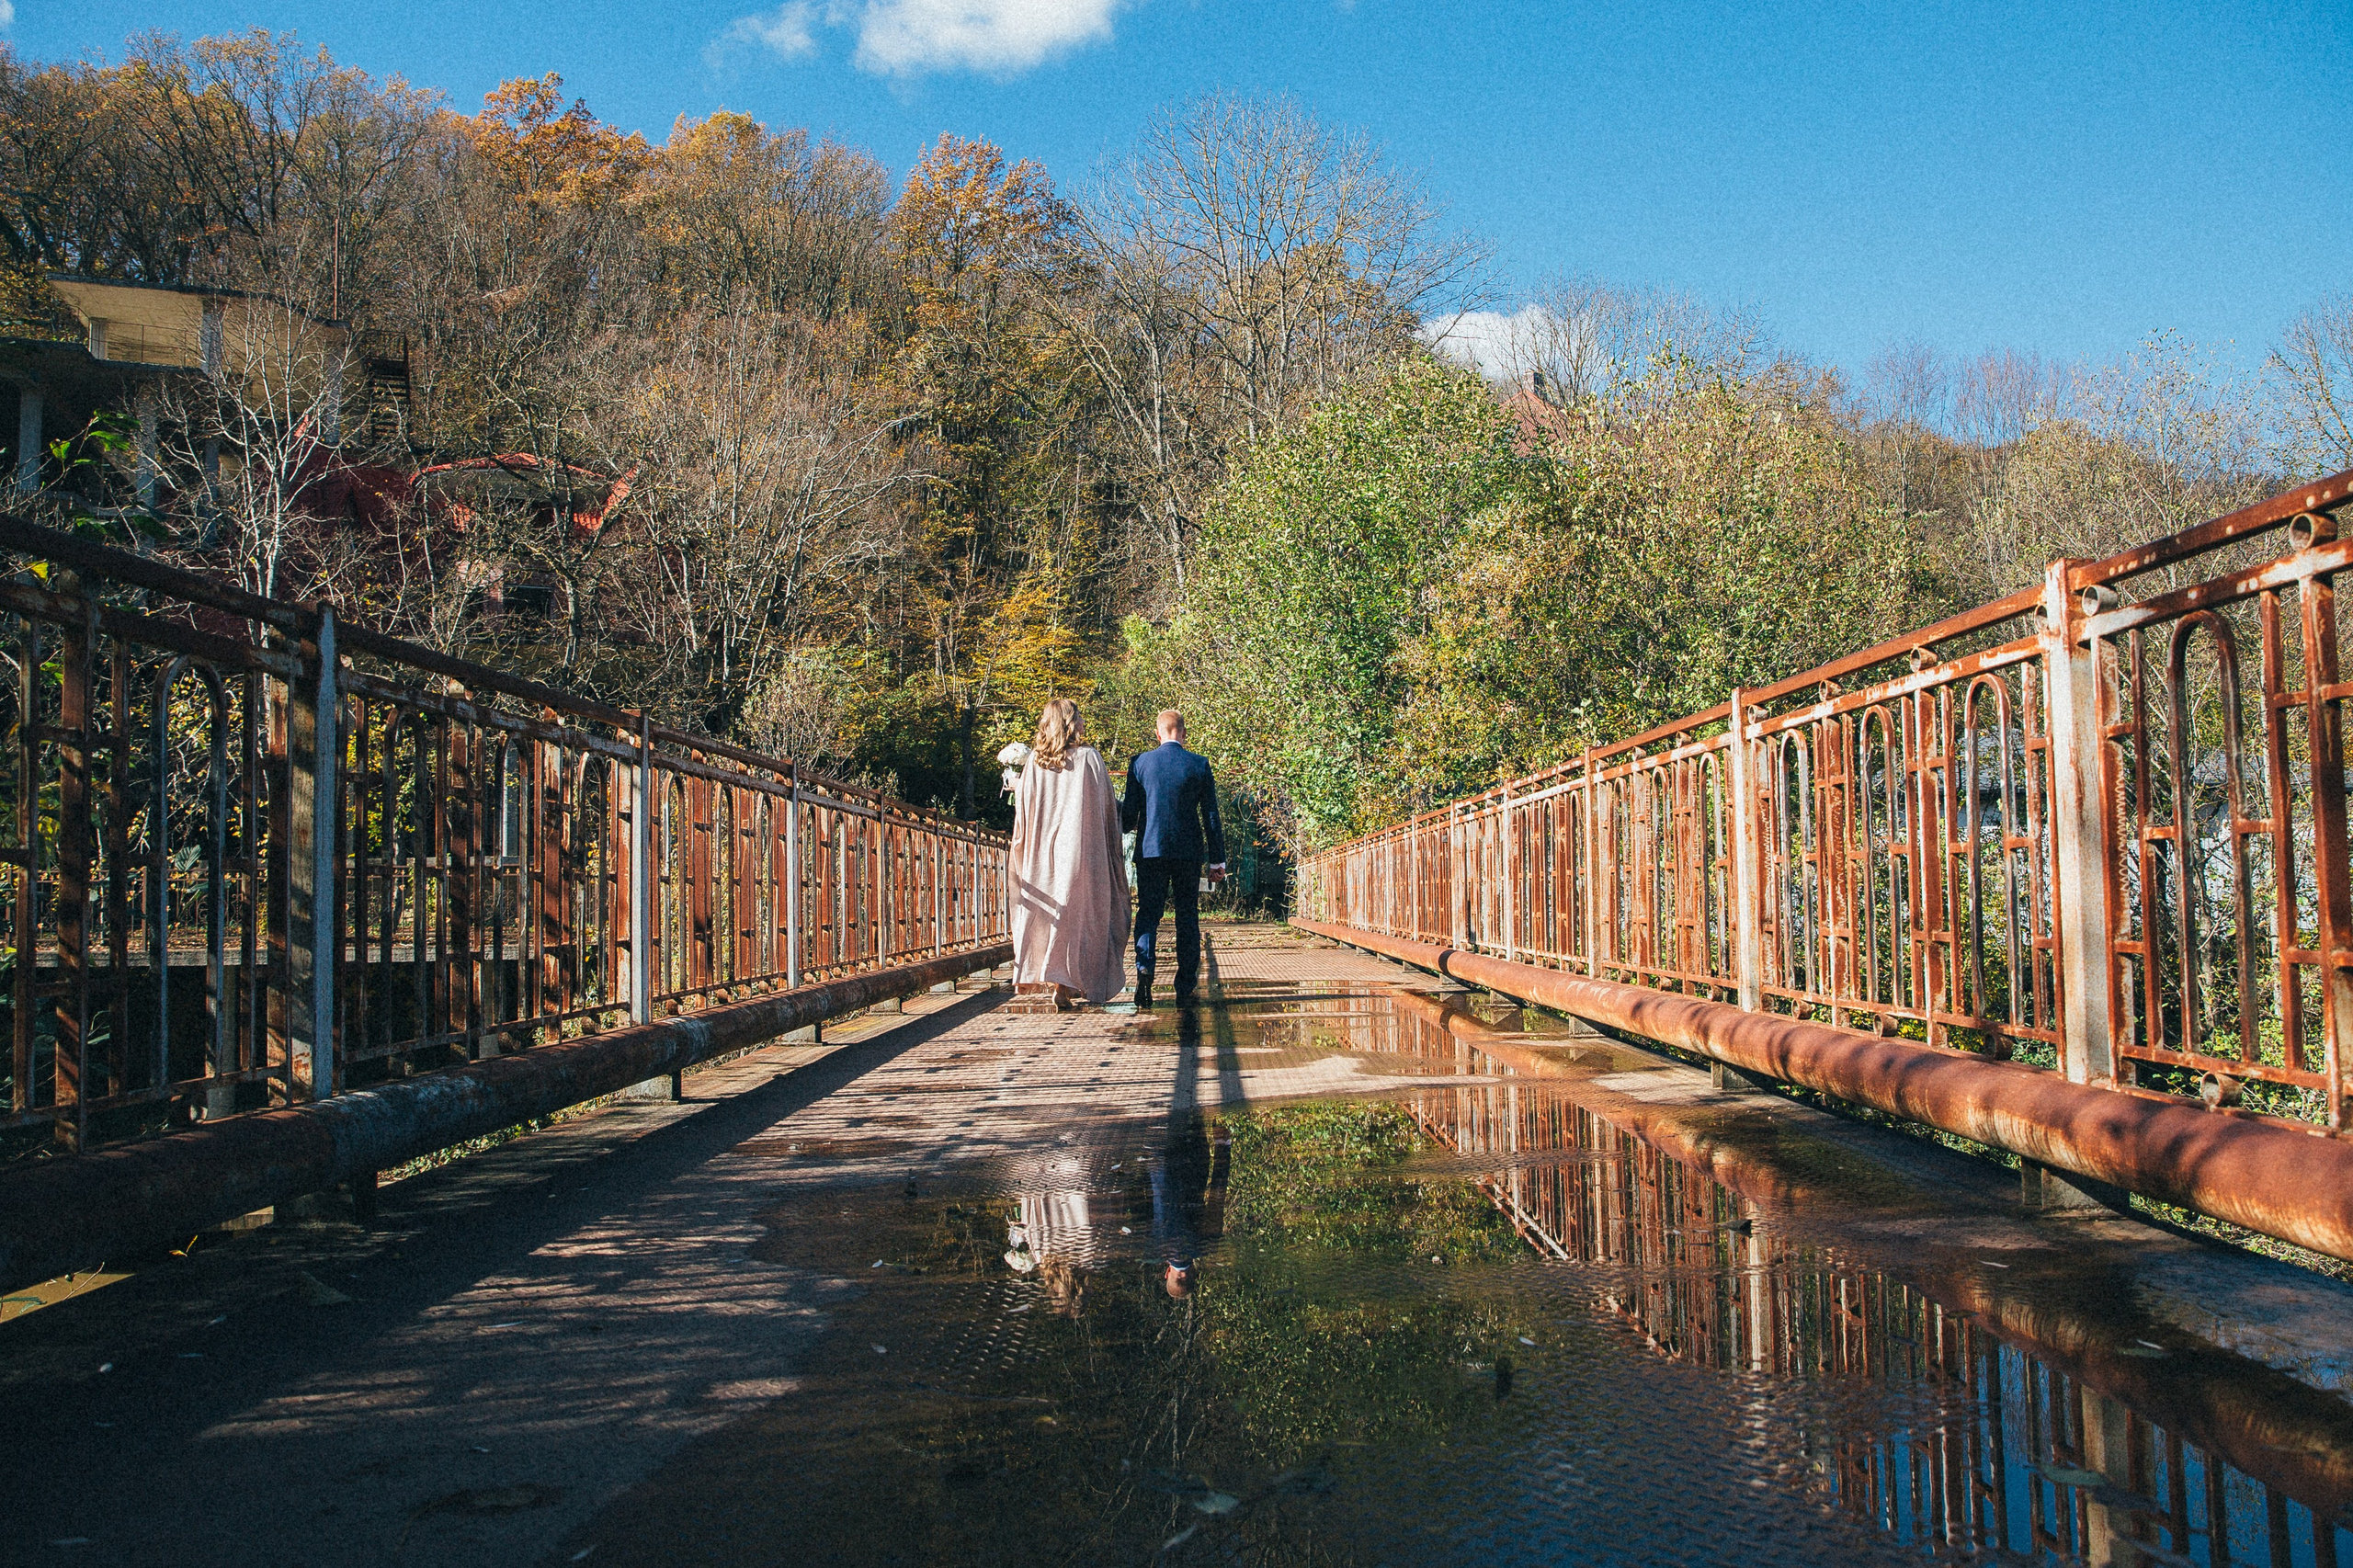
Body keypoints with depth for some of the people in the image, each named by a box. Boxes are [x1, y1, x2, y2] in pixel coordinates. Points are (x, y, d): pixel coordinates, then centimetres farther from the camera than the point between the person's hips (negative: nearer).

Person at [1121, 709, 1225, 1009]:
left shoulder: (1140, 763, -1)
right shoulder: (1199, 765, -1)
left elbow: (1129, 811, 3)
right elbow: (1211, 816, 0)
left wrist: (1130, 827, 28)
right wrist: (1217, 859, 6)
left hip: (1150, 850, 0)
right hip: (1189, 852, 0)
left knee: (1147, 913, 5)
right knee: (1188, 917, 7)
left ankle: (1144, 967, -20)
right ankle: (1185, 988, 8)